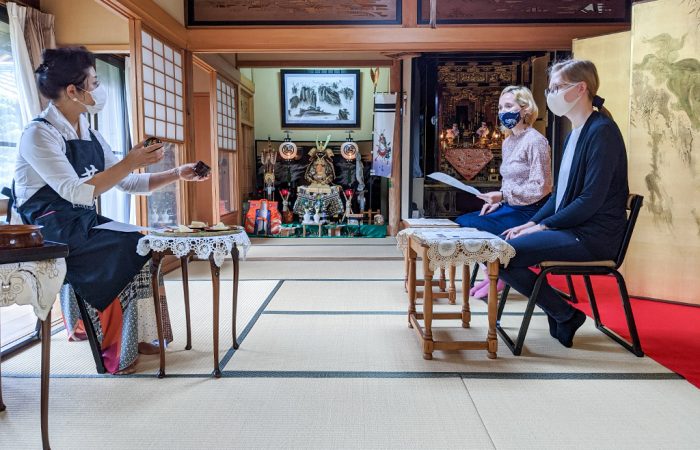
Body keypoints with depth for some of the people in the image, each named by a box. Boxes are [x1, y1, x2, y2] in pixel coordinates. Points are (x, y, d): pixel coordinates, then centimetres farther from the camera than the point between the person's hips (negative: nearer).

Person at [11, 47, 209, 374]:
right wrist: (130, 162, -25)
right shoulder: (39, 135, -13)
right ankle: (120, 351, -10)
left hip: (84, 224, 8)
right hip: (50, 230, -8)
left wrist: (176, 175, 2)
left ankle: (140, 337, -2)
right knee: (134, 250, -21)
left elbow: (127, 183, 12)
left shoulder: (90, 135, 11)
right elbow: (76, 192, -24)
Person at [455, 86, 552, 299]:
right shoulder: (508, 142, 14)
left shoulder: (535, 141, -13)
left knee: (473, 226, -23)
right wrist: (497, 201, 2)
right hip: (511, 207, 9)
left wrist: (503, 195, -25)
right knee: (461, 222, -3)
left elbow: (539, 188, -20)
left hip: (529, 211, -9)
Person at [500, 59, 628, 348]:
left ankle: (566, 314, -2)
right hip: (571, 229, 9)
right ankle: (561, 313, 7)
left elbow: (591, 200, -20)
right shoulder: (574, 134, 16)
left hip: (593, 237, -9)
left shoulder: (602, 131, -13)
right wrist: (532, 223, 4)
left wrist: (543, 226, -14)